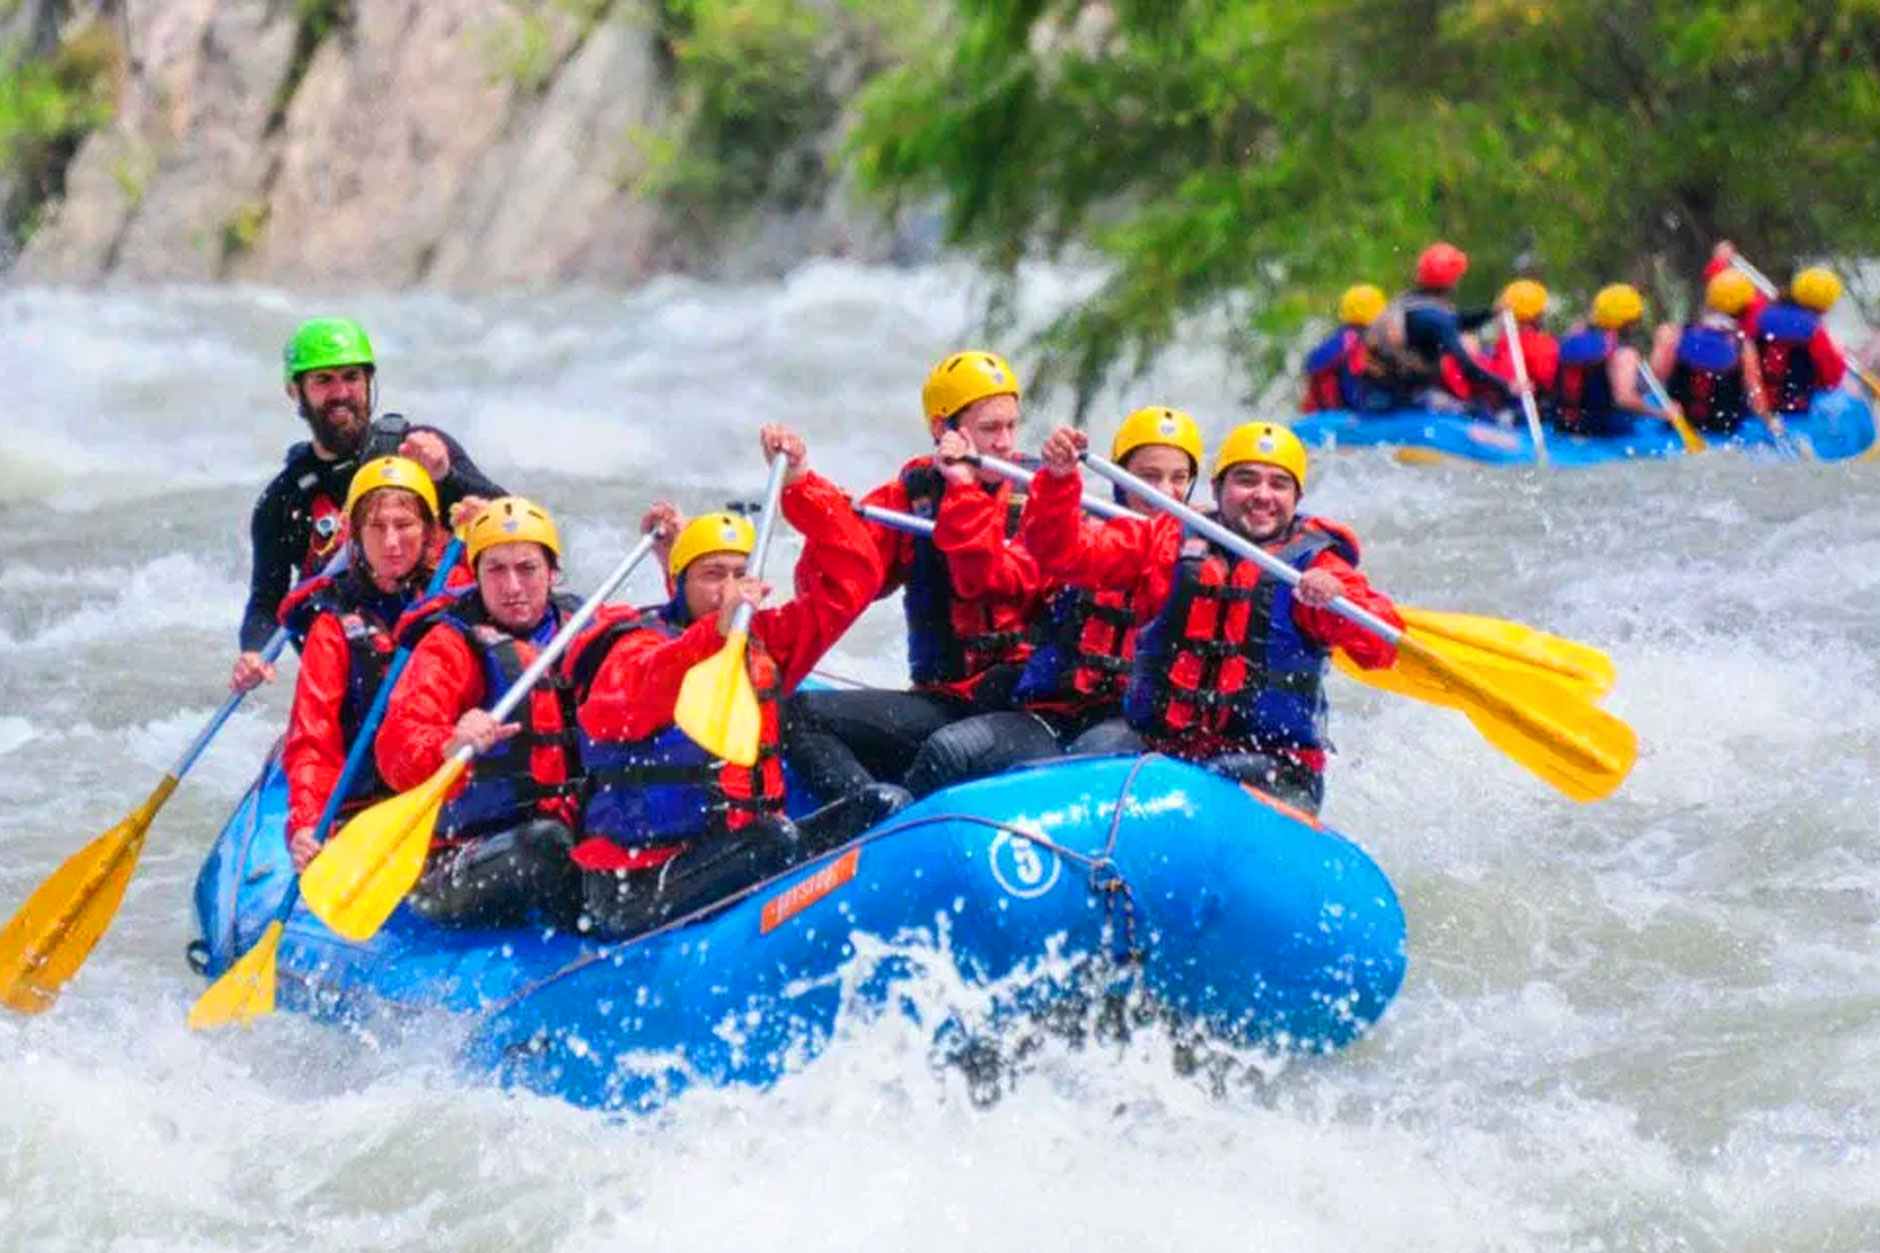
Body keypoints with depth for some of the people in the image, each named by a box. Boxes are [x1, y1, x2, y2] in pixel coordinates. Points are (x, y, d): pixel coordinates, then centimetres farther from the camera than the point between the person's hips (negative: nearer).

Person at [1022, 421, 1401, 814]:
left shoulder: (1315, 565, 7)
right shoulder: (1166, 542, 14)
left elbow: (1380, 648, -7)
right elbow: (1066, 552, 6)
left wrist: (1338, 601, -27)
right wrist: (1059, 478, -11)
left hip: (1271, 759, -2)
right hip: (1155, 748, 2)